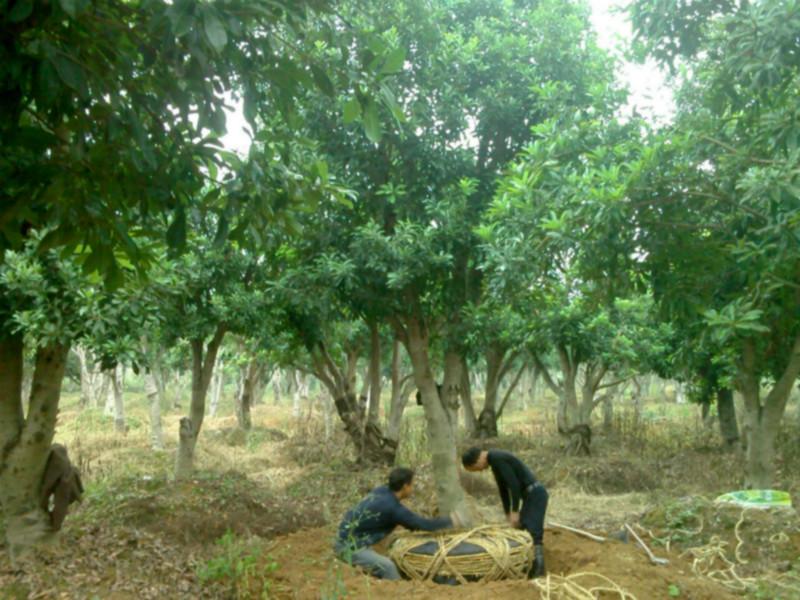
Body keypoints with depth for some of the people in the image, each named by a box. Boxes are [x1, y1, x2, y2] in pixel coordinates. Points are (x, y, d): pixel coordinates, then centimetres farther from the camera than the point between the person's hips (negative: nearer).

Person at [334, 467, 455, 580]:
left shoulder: (382, 491, 2)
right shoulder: (392, 507, -21)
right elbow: (424, 524, -14)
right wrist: (449, 521, -2)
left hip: (347, 538, 10)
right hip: (349, 546, -9)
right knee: (387, 566, -21)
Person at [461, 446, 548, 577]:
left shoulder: (497, 458, -18)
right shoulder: (493, 461, 13)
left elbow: (514, 484, -23)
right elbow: (503, 489, 18)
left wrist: (515, 512, -18)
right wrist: (508, 515, 18)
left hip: (535, 493, -10)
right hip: (530, 494, 10)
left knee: (533, 533, -15)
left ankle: (538, 570, -16)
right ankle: (528, 568, 17)